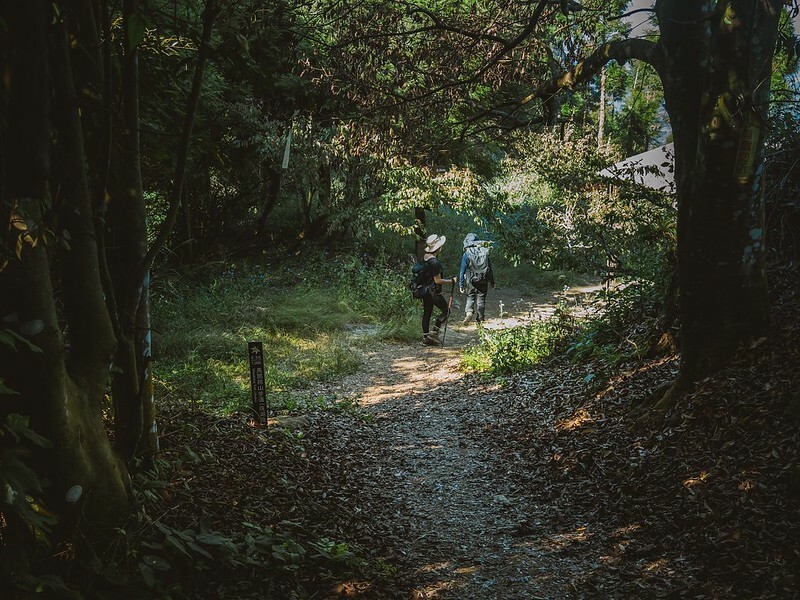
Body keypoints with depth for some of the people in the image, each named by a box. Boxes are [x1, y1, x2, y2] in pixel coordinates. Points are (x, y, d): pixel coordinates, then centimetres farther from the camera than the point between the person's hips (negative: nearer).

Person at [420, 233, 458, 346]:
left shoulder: (425, 258, 3)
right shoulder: (434, 262, -25)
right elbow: (438, 281, -23)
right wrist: (451, 281, -10)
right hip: (433, 292, -9)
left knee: (426, 313, 13)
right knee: (446, 310, 7)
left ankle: (426, 337, 17)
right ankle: (434, 332, 5)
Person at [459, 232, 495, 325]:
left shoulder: (466, 255, -7)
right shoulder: (484, 253, 2)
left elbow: (463, 271, -6)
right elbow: (490, 269, 8)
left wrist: (461, 285, -1)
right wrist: (492, 282, 16)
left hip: (471, 281, -2)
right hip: (483, 281, 2)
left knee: (470, 297, 11)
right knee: (481, 299, 10)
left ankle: (469, 312, -13)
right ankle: (480, 319, 16)